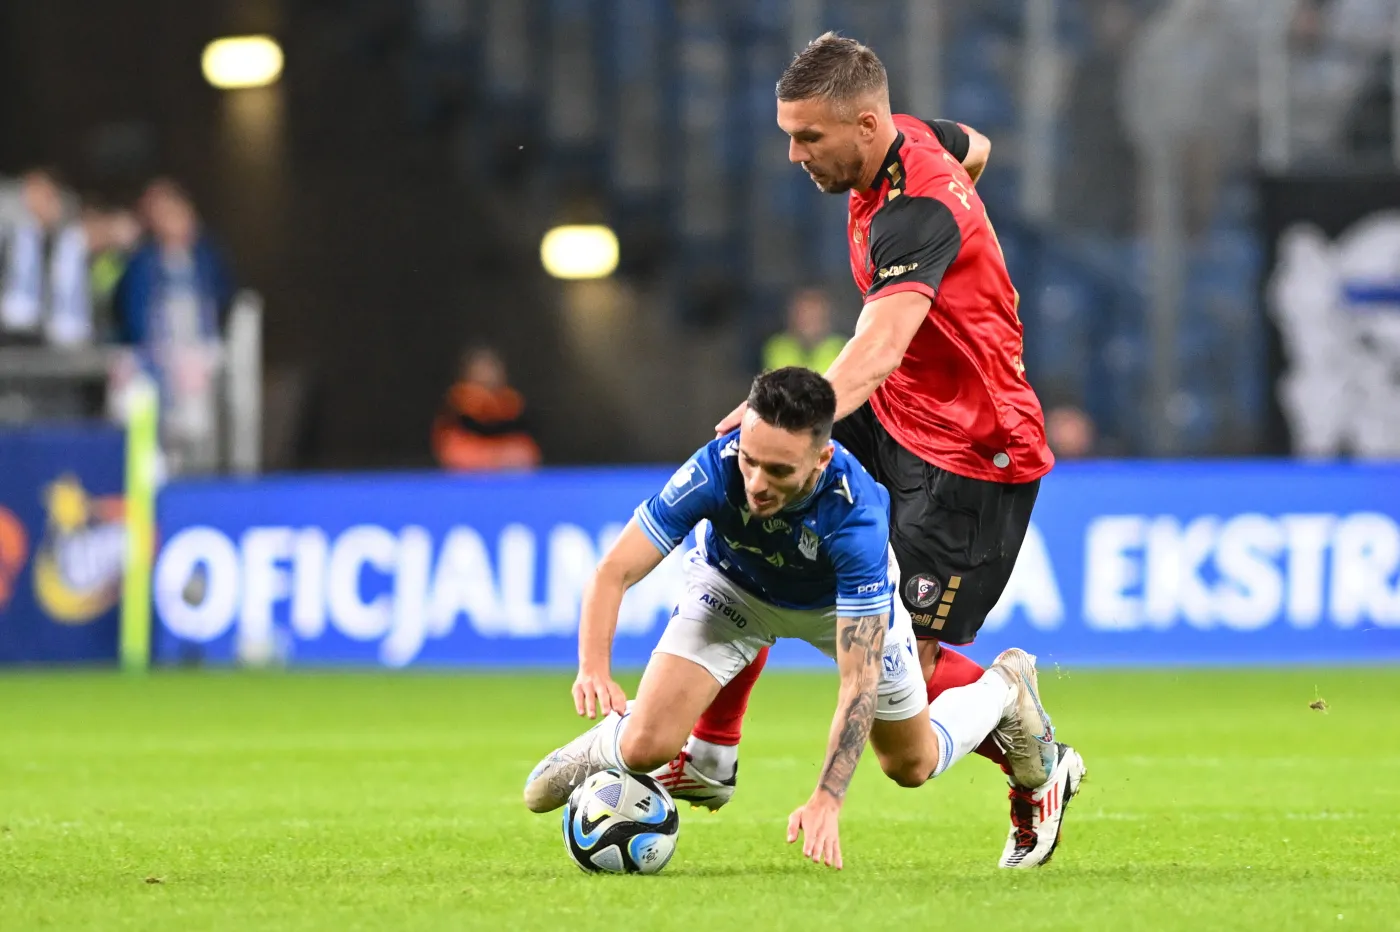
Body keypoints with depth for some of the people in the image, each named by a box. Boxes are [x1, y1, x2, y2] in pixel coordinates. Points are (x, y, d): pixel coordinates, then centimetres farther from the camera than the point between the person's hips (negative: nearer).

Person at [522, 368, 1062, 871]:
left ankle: (1004, 688, 42)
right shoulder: (714, 470, -39)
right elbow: (613, 572, -33)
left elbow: (860, 681, -40)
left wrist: (826, 800, -48)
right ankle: (603, 748, 22)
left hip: (842, 600, -1)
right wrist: (594, 669, -52)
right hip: (734, 586, 1)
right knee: (646, 745, -16)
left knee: (912, 764, 12)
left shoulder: (855, 516, -42)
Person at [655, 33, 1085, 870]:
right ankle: (709, 755, 3)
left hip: (970, 453, -9)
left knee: (907, 663, -7)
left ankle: (1039, 767, 21)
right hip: (895, 412, 9)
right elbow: (974, 149, 23)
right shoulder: (911, 138, -4)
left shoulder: (917, 212, -31)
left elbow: (877, 352, -46)